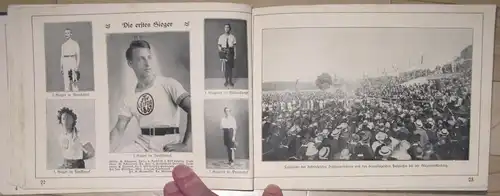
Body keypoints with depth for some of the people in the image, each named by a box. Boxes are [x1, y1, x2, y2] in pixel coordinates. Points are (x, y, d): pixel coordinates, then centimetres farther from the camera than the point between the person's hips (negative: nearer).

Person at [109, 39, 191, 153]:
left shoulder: (169, 84, -5)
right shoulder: (129, 99, 10)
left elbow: (193, 110, -14)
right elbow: (119, 130, 6)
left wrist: (184, 144, -18)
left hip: (168, 146, -4)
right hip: (142, 146, 4)